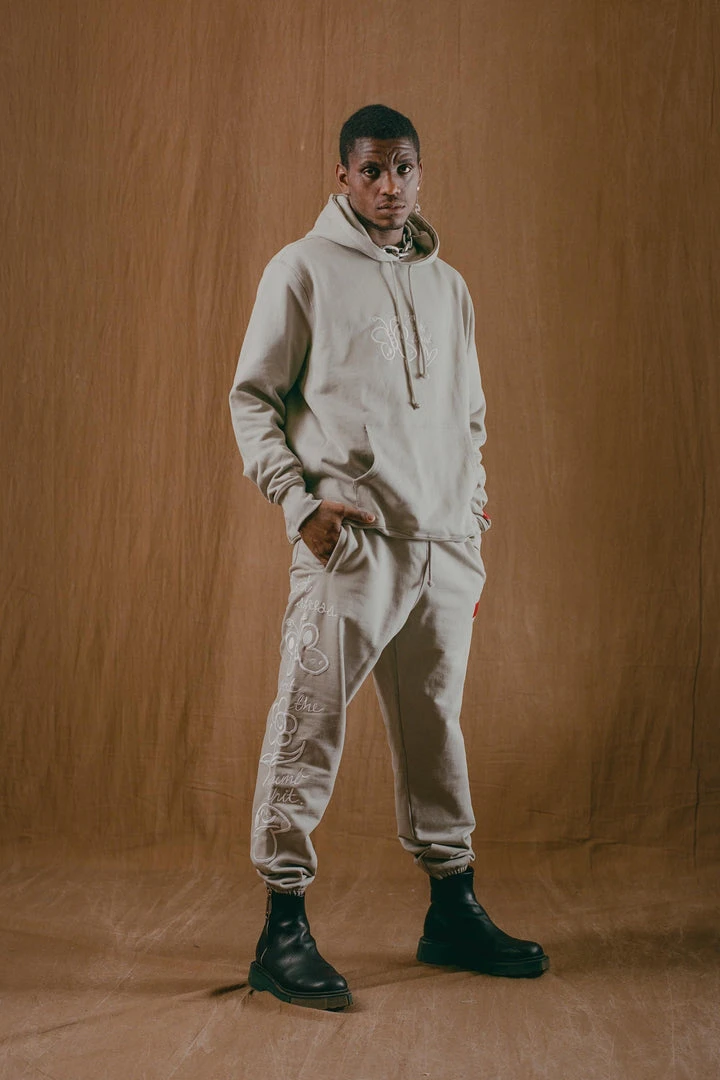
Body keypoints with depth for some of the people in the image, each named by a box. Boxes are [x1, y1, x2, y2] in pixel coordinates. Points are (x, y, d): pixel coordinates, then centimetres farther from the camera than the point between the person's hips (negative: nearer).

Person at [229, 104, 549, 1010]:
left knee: (435, 726, 10)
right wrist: (299, 500, -10)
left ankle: (453, 910, 20)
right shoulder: (303, 269, 3)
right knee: (309, 724, -8)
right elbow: (252, 396, 2)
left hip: (443, 545, 5)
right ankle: (283, 929, -3)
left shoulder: (447, 285, 19)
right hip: (349, 544, -5)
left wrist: (472, 521, 17)